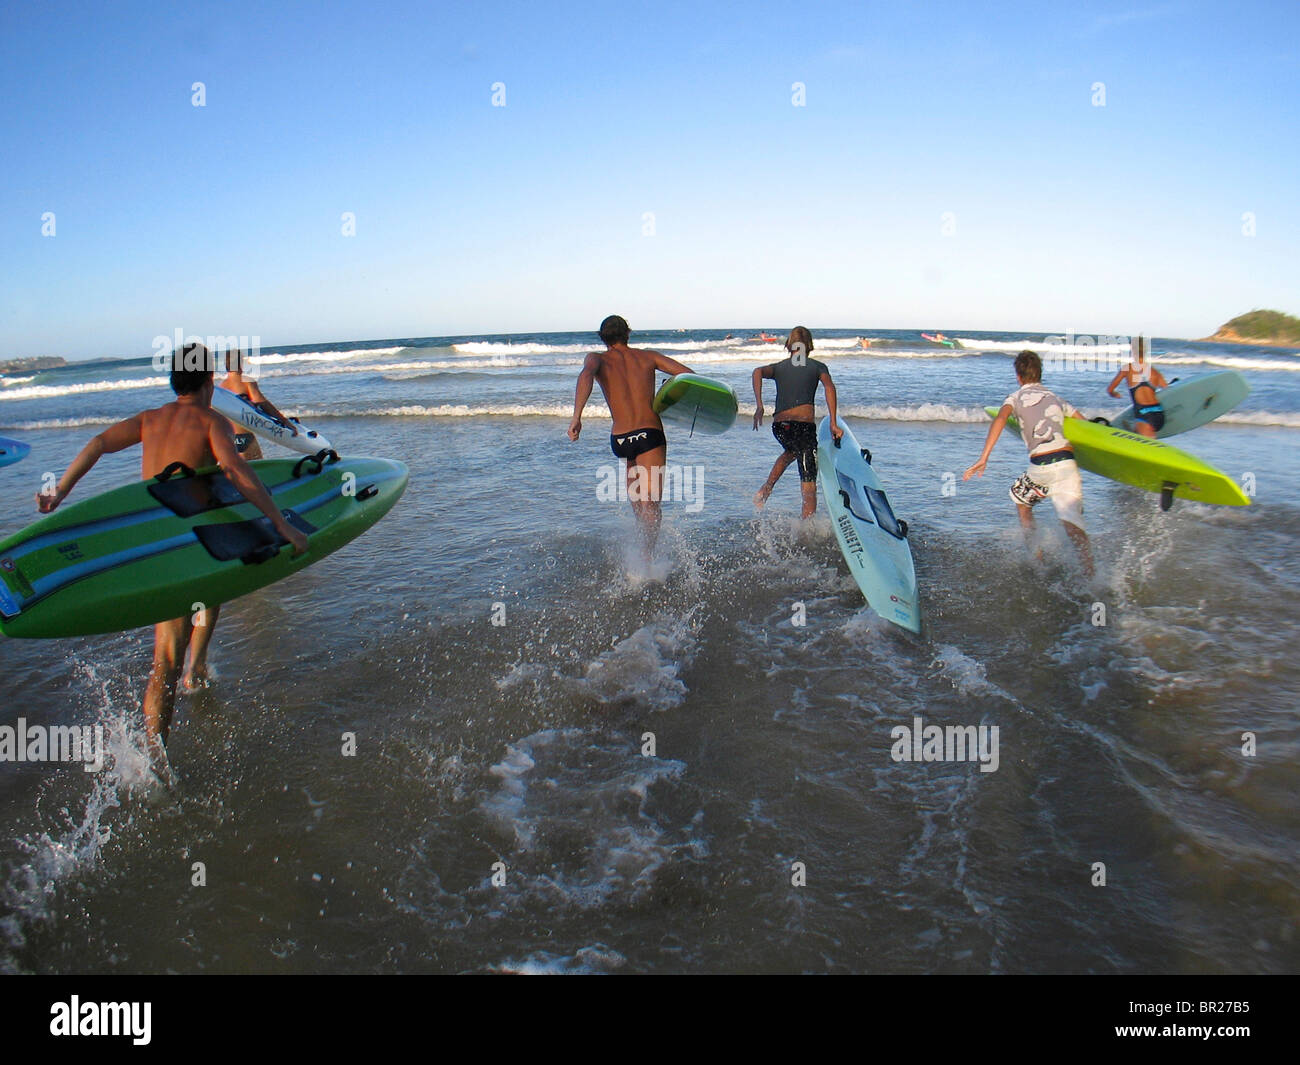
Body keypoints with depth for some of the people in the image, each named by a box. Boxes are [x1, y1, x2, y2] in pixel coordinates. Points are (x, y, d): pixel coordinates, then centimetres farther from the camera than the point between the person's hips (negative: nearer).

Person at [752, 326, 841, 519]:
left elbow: (758, 372, -3)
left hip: (779, 426, 4)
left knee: (792, 451, 38)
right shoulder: (817, 366, 14)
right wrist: (833, 423, -10)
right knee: (809, 486, -2)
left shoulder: (779, 367, 19)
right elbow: (829, 386, -5)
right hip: (804, 425, -4)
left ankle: (766, 489, 21)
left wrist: (759, 406, -11)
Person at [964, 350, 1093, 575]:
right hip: (1068, 462, 3)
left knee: (1020, 499, 27)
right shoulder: (1056, 398, 25)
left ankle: (1037, 558, 24)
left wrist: (984, 458, -17)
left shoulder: (1016, 397, 12)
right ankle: (1091, 575, -26)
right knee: (1074, 522, -6)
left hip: (1041, 466, -3)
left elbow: (1000, 419, -9)